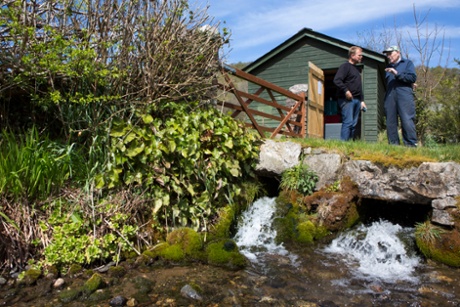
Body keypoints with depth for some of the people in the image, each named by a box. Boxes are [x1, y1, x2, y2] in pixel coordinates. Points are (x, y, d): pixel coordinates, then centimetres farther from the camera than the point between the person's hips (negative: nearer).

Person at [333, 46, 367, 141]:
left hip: (356, 100, 9)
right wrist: (346, 91, -22)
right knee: (348, 122, -15)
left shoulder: (357, 69, 24)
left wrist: (362, 100, 22)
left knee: (354, 124, 6)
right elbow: (336, 80, -17)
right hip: (347, 100, -9)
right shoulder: (345, 66, -4)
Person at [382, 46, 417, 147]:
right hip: (390, 96, 5)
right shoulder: (388, 67, 28)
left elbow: (413, 77, -1)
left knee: (407, 121, -13)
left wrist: (397, 74, -7)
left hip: (404, 96, -4)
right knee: (390, 122, -2)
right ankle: (393, 145, 1)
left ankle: (411, 145, -12)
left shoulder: (407, 63, 14)